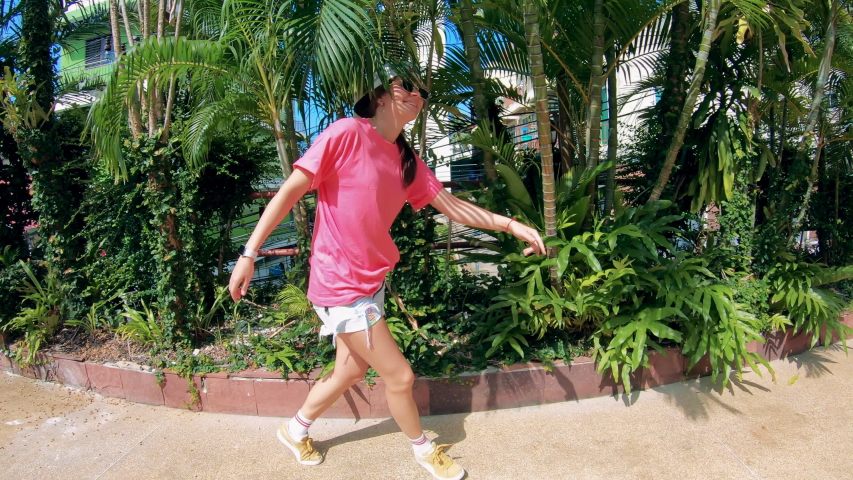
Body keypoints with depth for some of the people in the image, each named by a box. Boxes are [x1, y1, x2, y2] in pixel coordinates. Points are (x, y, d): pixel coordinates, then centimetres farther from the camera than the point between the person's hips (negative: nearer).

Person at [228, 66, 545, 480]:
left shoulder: (407, 160, 7)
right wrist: (250, 252, -17)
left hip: (371, 282, 8)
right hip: (341, 285, -8)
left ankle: (295, 430, 46)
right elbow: (290, 191, -14)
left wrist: (509, 224, 4)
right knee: (399, 376, 3)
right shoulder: (347, 133, -14)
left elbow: (452, 206, 10)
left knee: (352, 372, 20)